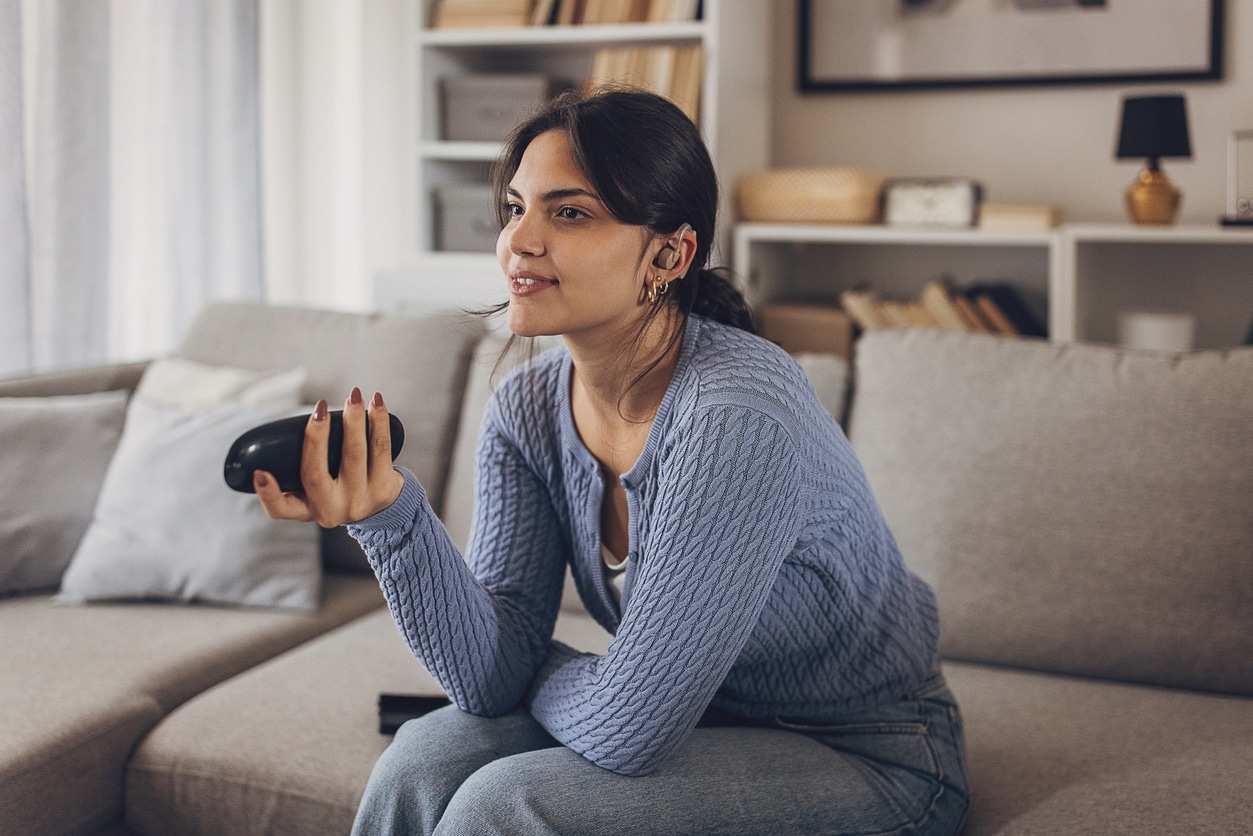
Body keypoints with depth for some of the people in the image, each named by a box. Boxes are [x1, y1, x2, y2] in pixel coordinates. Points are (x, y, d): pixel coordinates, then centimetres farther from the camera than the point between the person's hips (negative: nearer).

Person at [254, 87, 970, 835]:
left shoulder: (736, 415, -30)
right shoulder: (527, 409, -6)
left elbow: (624, 726, -26)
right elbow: (494, 682, -11)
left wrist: (540, 670, -6)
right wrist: (391, 516, -25)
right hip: (700, 722, 6)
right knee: (424, 763, -11)